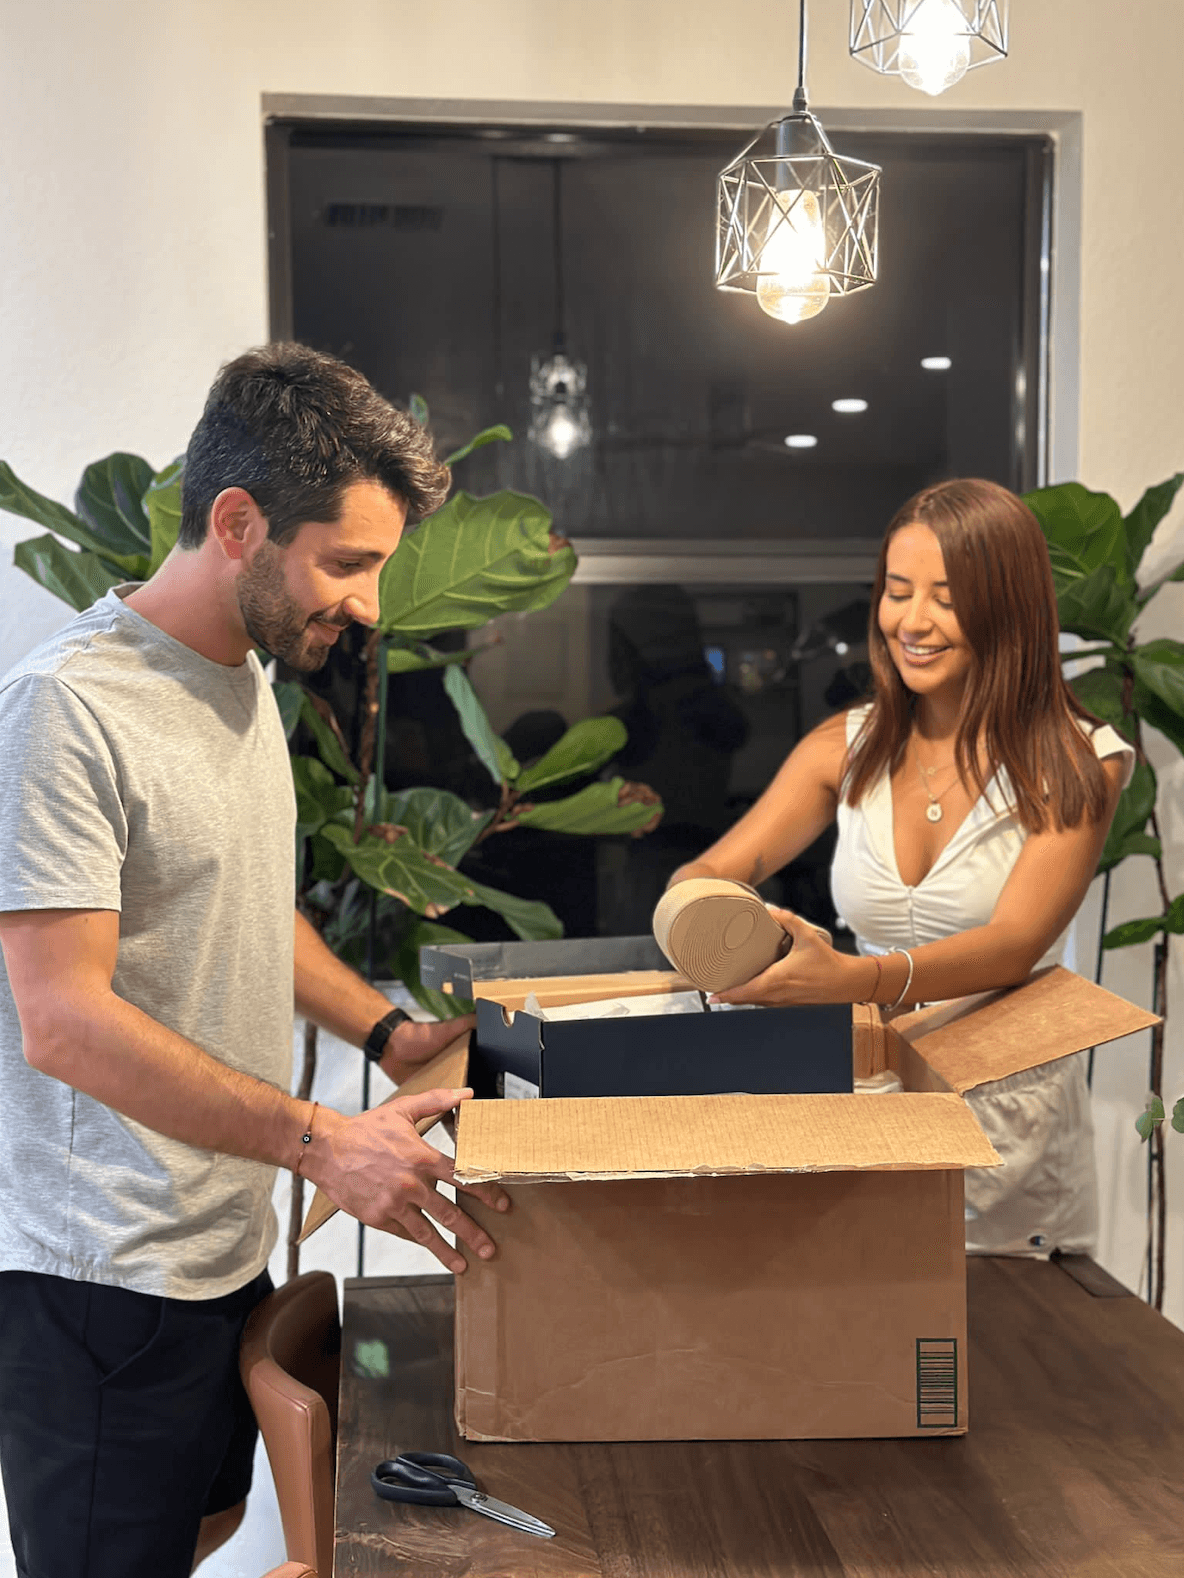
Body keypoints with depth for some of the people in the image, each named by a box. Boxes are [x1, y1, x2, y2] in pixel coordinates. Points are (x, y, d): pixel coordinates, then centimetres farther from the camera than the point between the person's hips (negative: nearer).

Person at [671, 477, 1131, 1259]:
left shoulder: (1076, 763, -3)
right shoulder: (847, 747, 8)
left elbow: (1015, 944, -16)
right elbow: (714, 871, 1)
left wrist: (851, 979, -33)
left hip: (1011, 1130, -2)